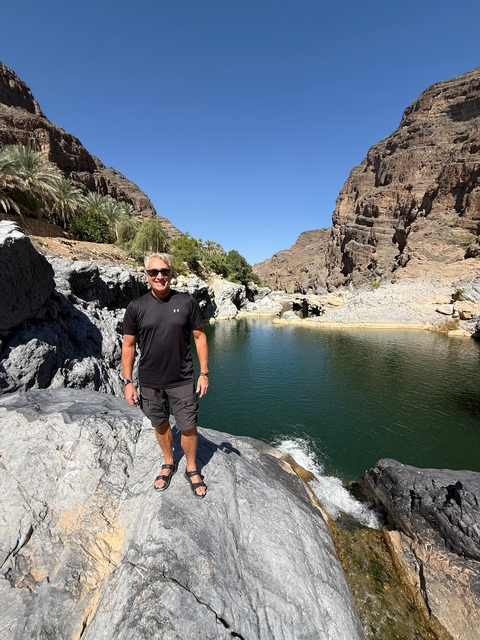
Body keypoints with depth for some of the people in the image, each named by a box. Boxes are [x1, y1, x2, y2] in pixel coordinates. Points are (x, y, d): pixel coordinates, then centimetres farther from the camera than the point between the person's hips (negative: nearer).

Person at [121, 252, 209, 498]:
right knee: (161, 425, 19)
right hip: (149, 382, 1)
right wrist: (127, 382, -2)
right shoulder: (136, 307, -5)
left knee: (188, 427, 8)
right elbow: (129, 346, 0)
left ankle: (192, 469, 35)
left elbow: (200, 337, -3)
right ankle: (168, 464, 45)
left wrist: (204, 373, -5)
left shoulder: (187, 302, -8)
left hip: (183, 381, -1)